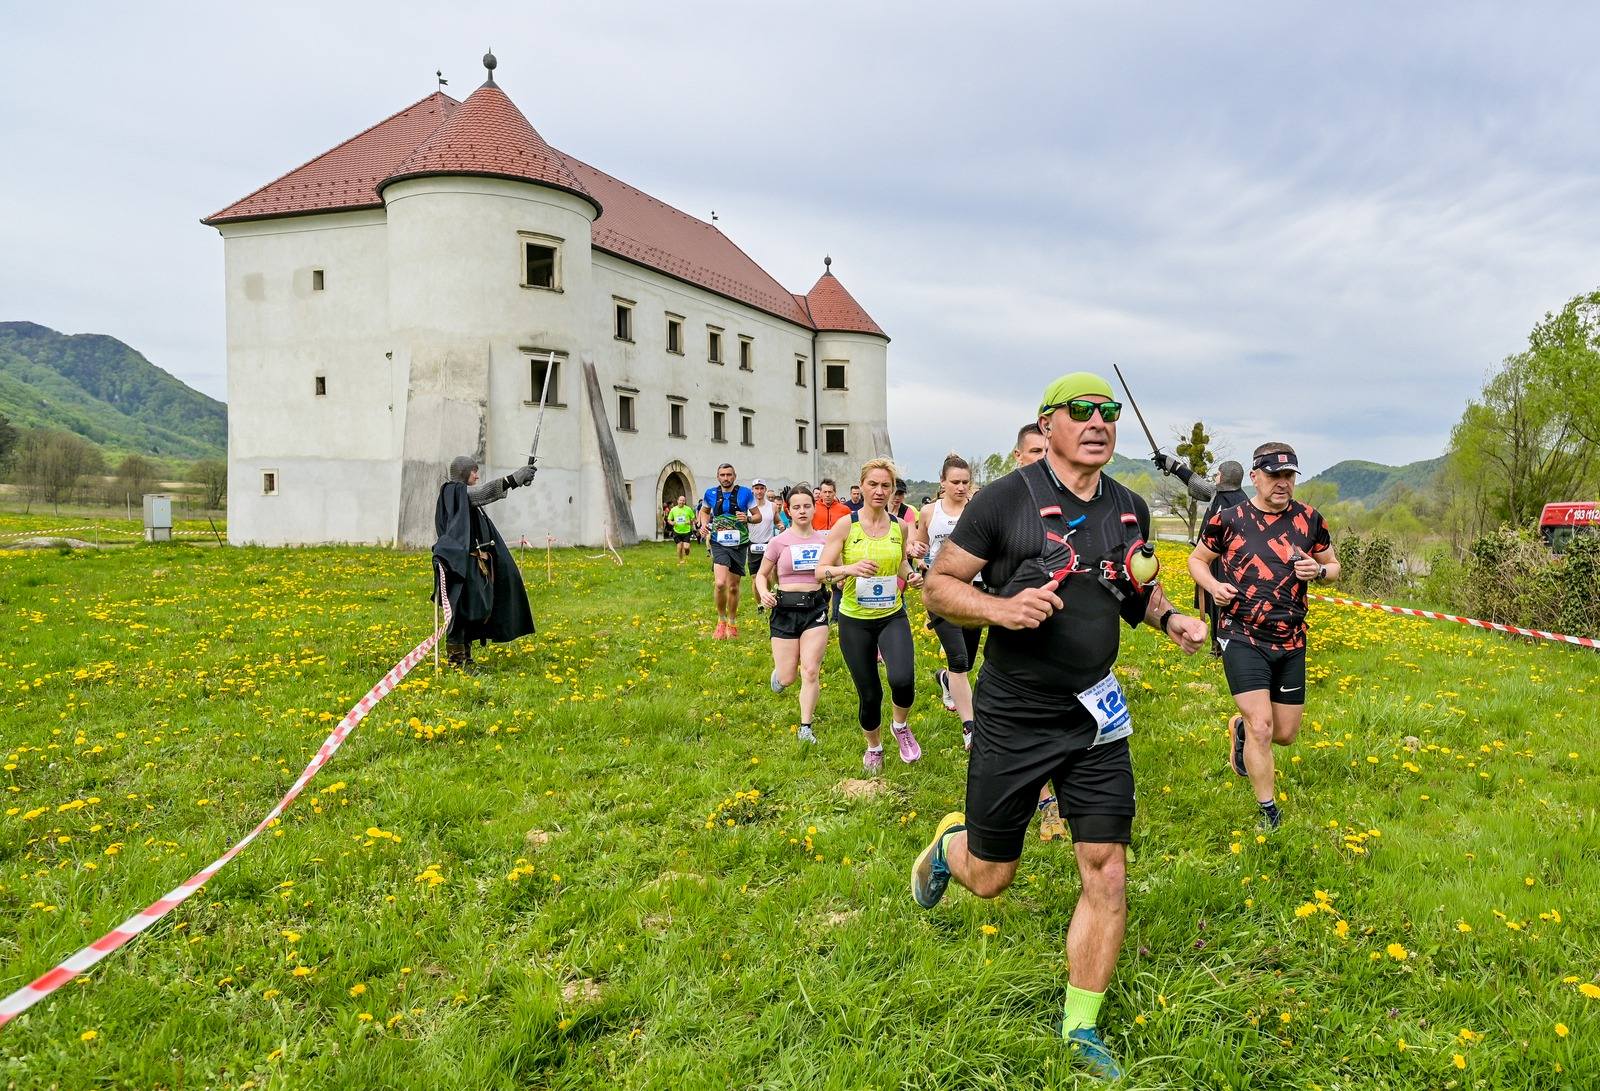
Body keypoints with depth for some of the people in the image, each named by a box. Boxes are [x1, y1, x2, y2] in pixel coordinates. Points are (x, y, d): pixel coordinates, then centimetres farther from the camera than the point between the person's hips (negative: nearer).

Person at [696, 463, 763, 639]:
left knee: (734, 587, 10)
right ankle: (721, 621, 1)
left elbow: (758, 516, 4)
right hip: (719, 544, 0)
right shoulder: (711, 493, 3)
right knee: (720, 583, -21)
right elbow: (704, 511, 23)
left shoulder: (745, 493, -2)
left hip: (739, 545, 0)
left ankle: (732, 624, 29)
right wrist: (704, 524, 3)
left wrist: (748, 519, -18)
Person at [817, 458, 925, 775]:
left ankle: (901, 727, 11)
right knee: (869, 693, 7)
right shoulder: (846, 525, -9)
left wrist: (910, 576, -4)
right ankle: (874, 747, 38)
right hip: (855, 620, -1)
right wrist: (849, 569, -29)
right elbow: (820, 571, -11)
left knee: (902, 679, -24)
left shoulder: (899, 526, -1)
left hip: (892, 617, 1)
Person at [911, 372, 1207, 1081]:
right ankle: (949, 842, 47)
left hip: (1095, 716, 4)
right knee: (988, 879, 10)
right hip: (1014, 719, -4)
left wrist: (1167, 617, 0)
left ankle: (1081, 1030, 22)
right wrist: (1001, 607, -28)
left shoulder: (1130, 510, 5)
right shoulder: (1005, 500, -13)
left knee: (1108, 873, 2)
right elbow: (939, 586, -9)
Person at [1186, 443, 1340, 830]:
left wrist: (1318, 570, -11)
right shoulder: (1228, 519, -5)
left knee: (1285, 734, 11)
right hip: (1242, 638, -3)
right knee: (1261, 726, -11)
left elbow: (1333, 566, 13)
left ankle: (1240, 728, 45)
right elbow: (1197, 559, 7)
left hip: (1291, 642, 4)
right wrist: (1214, 586, -13)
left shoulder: (1309, 519, 2)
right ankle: (1269, 813, 6)